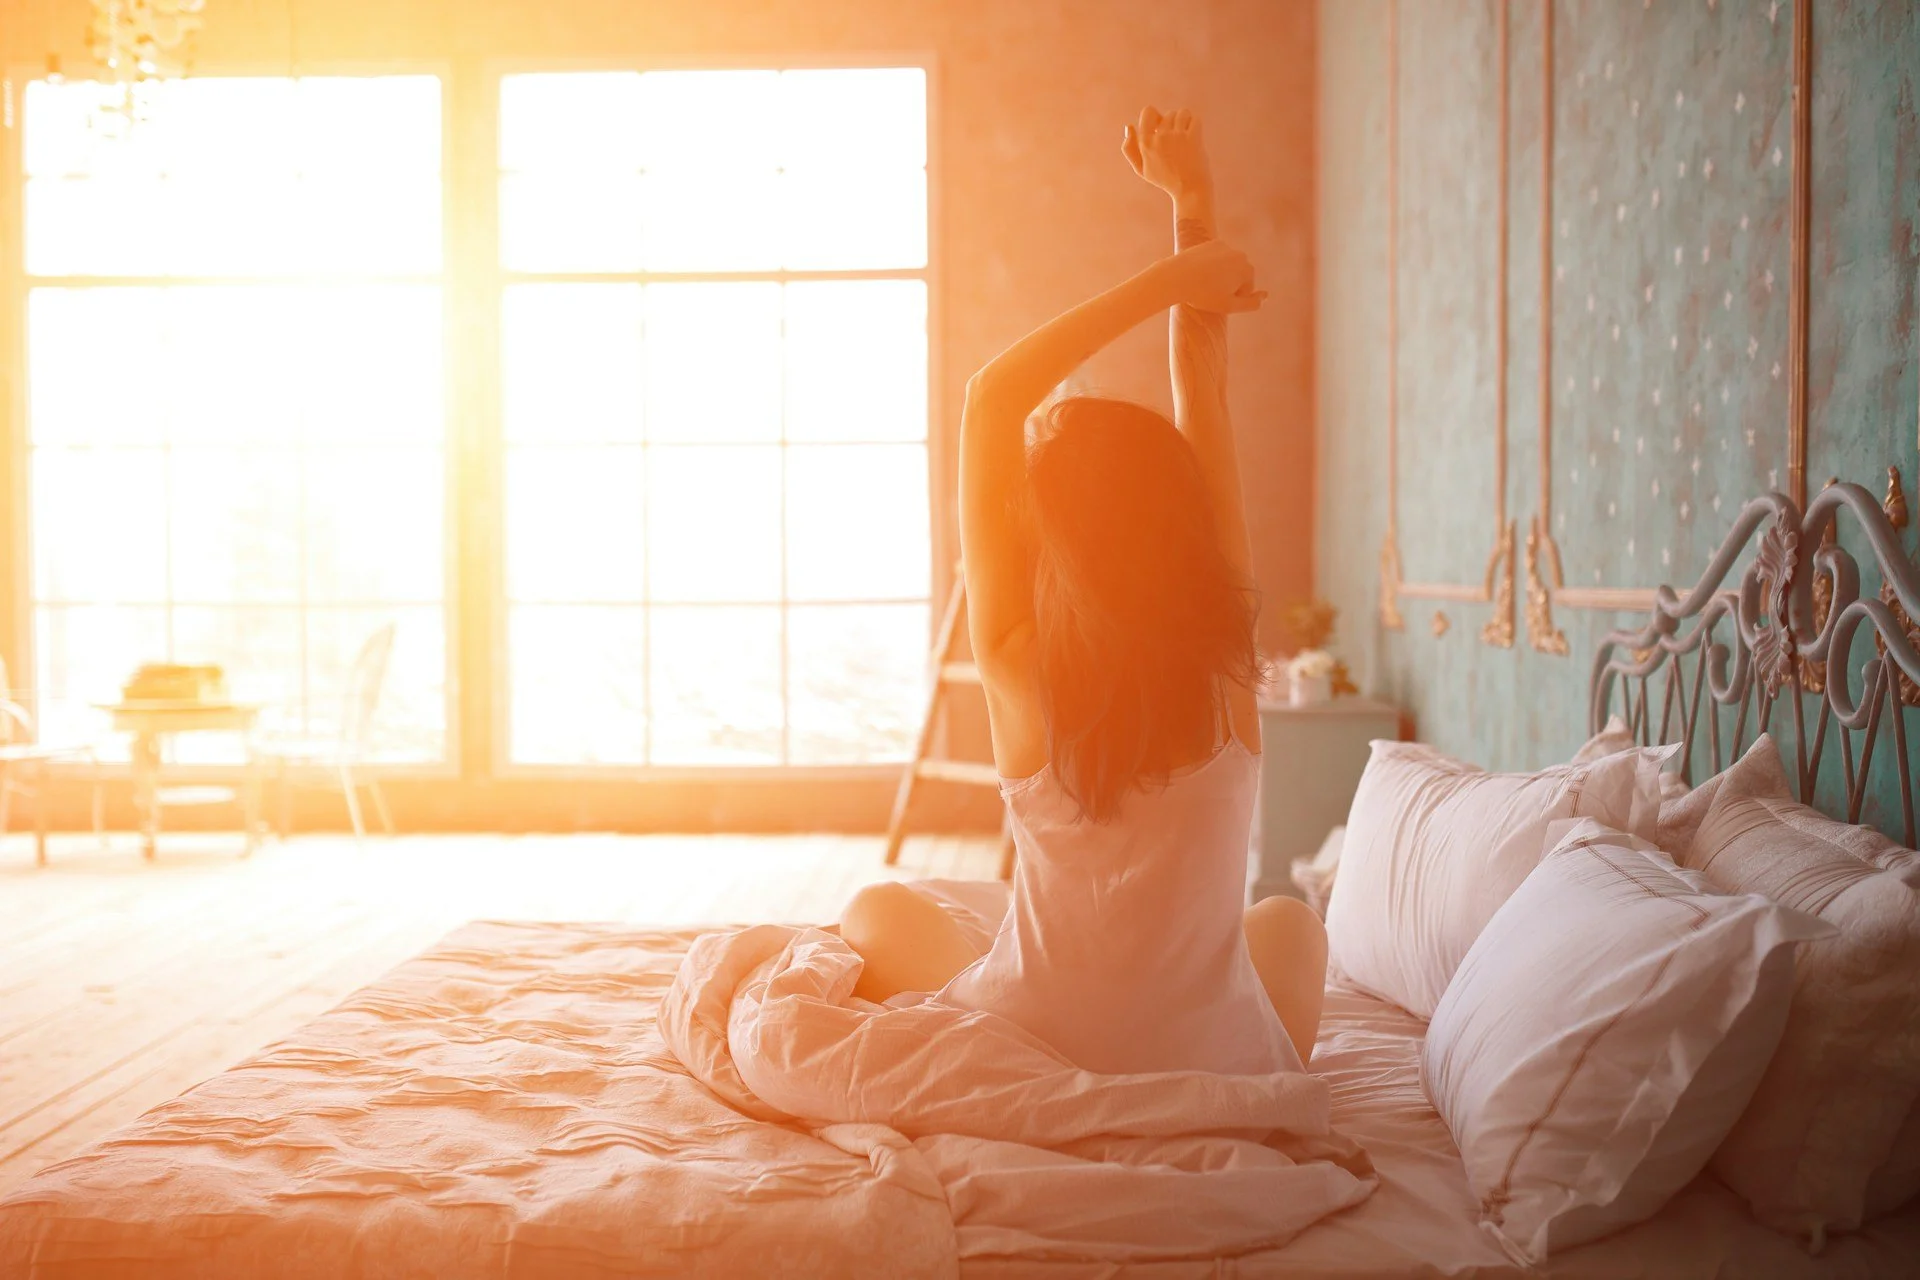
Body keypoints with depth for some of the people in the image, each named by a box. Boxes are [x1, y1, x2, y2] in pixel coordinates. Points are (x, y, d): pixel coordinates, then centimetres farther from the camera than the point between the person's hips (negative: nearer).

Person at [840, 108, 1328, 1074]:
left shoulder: (1022, 677, -21)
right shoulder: (1228, 675, -15)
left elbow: (992, 397, -13)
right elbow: (1203, 408, -6)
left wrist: (1168, 282, -12)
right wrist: (1192, 206, -1)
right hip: (1223, 1091, 2)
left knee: (880, 909, 26)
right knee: (1290, 921, 34)